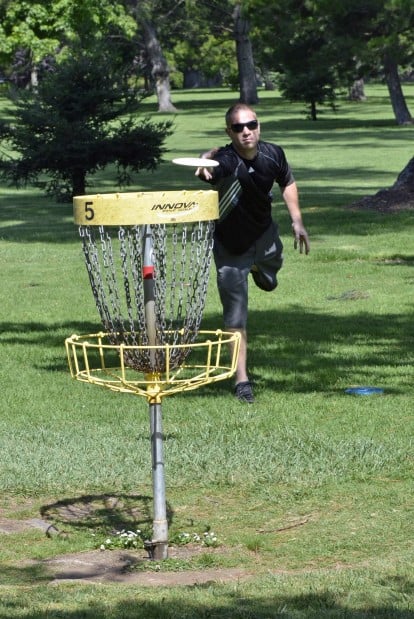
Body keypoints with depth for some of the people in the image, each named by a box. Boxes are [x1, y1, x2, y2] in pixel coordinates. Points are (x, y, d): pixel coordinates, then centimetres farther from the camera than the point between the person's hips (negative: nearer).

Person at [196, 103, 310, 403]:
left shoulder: (273, 154, -16)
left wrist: (297, 221, 3)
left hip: (264, 234, 5)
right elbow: (213, 166, -59)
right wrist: (206, 167, -82)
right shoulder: (227, 160, -34)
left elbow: (288, 182, 5)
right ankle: (242, 379, 9)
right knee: (236, 317, -4)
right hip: (231, 246, -5)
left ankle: (259, 267, 70)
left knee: (269, 282, 34)